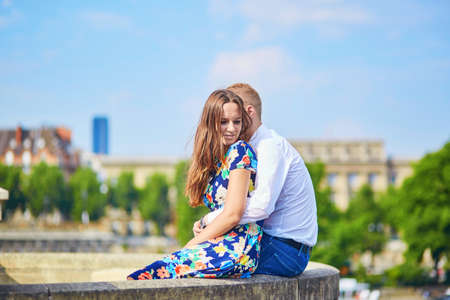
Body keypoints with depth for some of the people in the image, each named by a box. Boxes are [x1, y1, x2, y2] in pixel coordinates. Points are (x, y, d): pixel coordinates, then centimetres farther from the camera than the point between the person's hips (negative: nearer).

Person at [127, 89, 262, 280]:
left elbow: (233, 215, -11)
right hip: (221, 245, 7)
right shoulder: (216, 159, 20)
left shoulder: (239, 150, -4)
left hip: (238, 249, -7)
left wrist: (190, 246, -6)